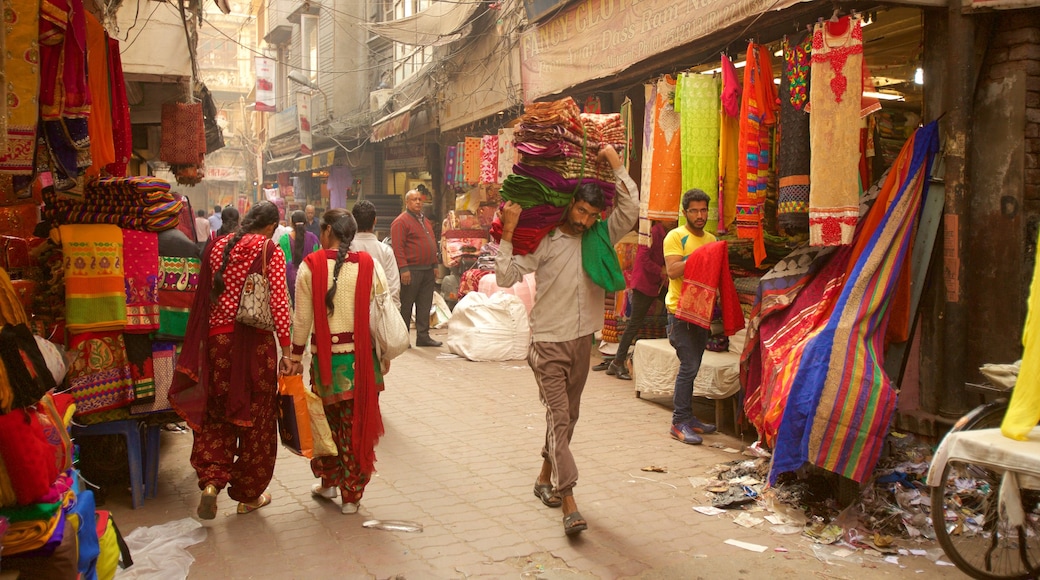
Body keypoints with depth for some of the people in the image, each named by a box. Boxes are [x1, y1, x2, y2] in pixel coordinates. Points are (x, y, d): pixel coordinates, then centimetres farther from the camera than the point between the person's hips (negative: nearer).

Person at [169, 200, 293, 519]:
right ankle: (248, 495, 20)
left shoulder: (218, 247, 7)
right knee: (256, 418, 9)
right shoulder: (270, 251, -6)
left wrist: (207, 339, 17)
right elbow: (278, 302, -12)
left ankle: (211, 481, -2)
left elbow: (204, 296, 10)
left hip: (217, 338, 4)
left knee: (217, 413, 16)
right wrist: (287, 349, -10)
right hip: (255, 340, -3)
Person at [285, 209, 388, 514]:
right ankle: (351, 495, 15)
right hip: (362, 354, 1)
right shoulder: (369, 265, -3)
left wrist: (296, 355, 9)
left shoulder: (311, 265, -5)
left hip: (325, 354, 0)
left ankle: (329, 481, 30)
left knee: (328, 419, 19)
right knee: (357, 425, 8)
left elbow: (302, 317, -2)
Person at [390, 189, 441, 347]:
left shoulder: (426, 221, 19)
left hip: (427, 271, 8)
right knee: (405, 306, -1)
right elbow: (397, 247, -15)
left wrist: (434, 265, 18)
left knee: (425, 306, 9)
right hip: (411, 270, -8)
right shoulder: (401, 222, -8)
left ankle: (423, 337, 15)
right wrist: (403, 268, -21)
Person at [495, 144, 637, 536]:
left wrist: (616, 164, -3)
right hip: (548, 343, -5)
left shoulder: (599, 239, 7)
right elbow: (505, 276, -12)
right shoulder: (544, 241, -7)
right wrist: (508, 232, -20)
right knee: (558, 418, -9)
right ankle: (569, 503, -12)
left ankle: (546, 478, 33)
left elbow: (631, 209, -2)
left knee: (567, 416, 15)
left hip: (582, 341, 5)